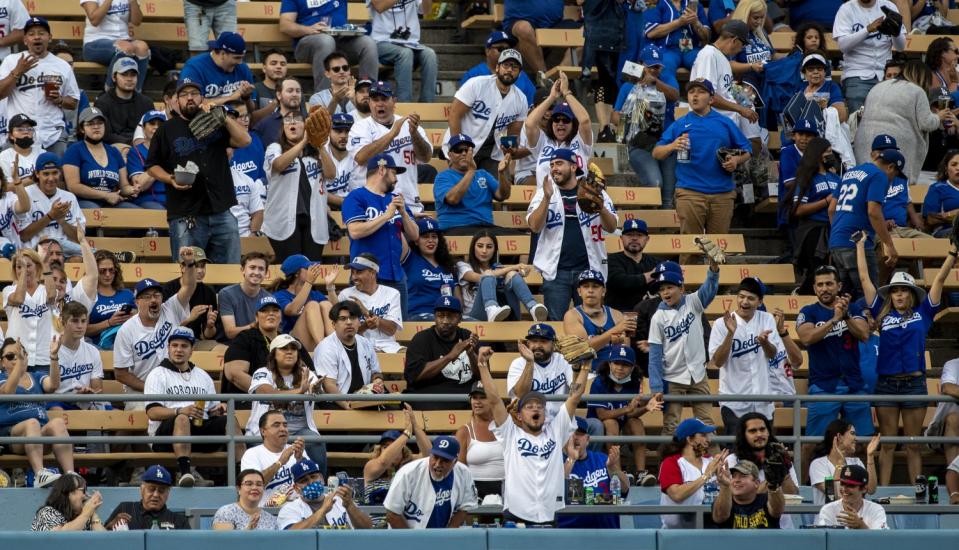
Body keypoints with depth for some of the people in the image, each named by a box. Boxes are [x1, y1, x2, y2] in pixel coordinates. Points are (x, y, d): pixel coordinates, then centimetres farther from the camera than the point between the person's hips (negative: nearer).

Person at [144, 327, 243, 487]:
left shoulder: (202, 376, 27)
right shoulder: (157, 375, 10)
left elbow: (213, 410, 25)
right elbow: (152, 412, -5)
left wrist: (220, 409, -1)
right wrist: (180, 411, -21)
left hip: (202, 428, 4)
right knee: (182, 419, -38)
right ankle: (184, 472, -55)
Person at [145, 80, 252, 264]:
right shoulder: (167, 130, 8)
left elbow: (244, 140, 0)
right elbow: (152, 166, 9)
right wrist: (170, 179, -10)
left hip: (222, 212, 2)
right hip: (185, 216, -2)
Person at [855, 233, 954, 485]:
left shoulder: (923, 313, 8)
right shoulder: (883, 313, 8)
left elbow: (940, 278, 6)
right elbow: (864, 279, 10)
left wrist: (953, 251, 2)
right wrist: (860, 246, 13)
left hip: (914, 383, 0)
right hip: (886, 384, 0)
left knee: (913, 444, 5)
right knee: (887, 444, 3)